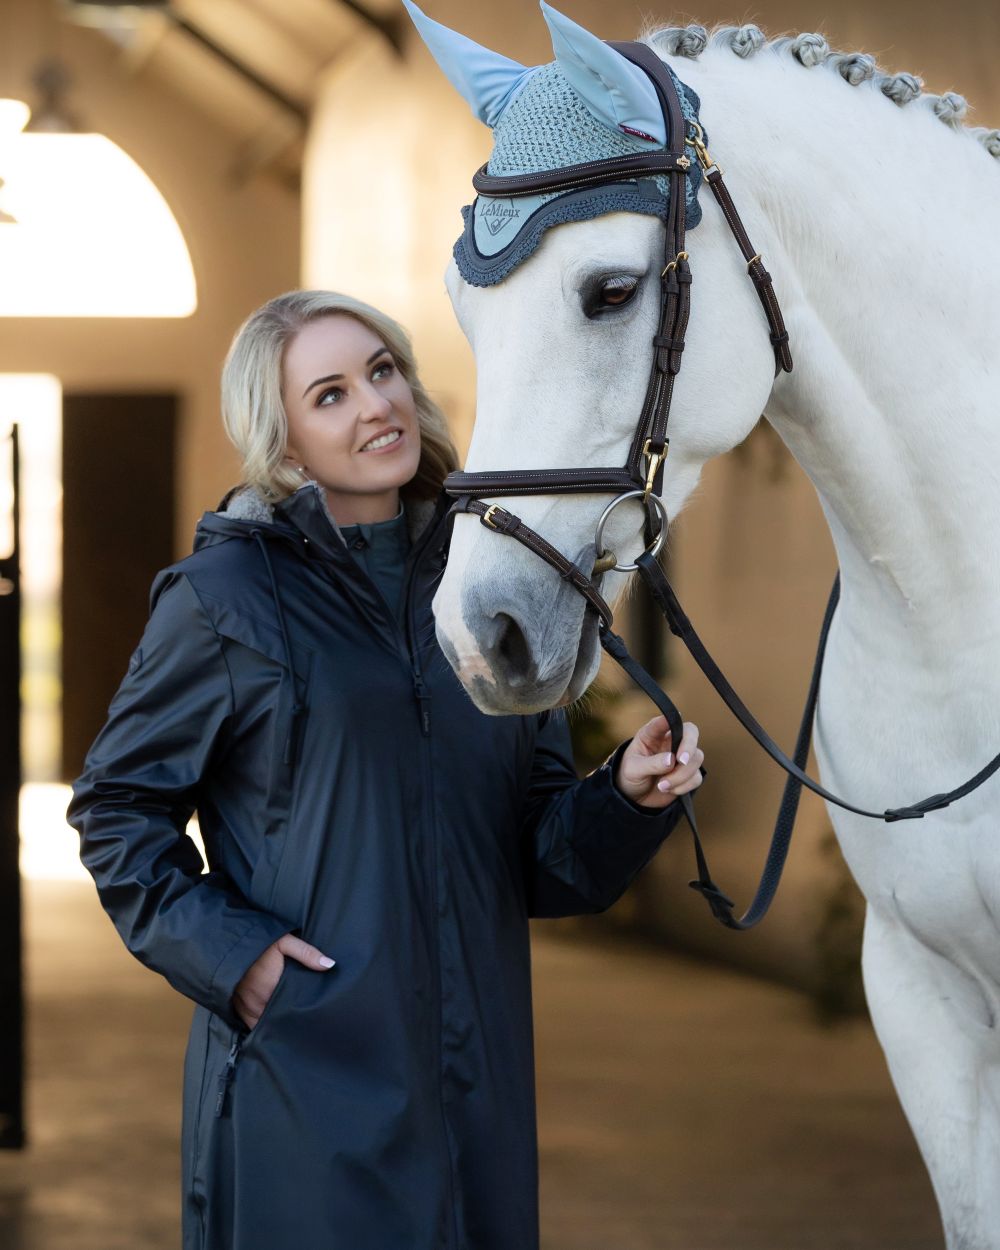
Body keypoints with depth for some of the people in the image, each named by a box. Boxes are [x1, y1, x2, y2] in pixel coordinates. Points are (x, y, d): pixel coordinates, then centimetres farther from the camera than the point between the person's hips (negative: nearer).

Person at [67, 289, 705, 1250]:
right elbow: (117, 808, 1)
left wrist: (626, 795, -8)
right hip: (309, 1067, -5)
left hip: (479, 1069, 5)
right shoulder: (228, 596, -4)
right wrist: (220, 950, -12)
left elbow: (543, 857, 12)